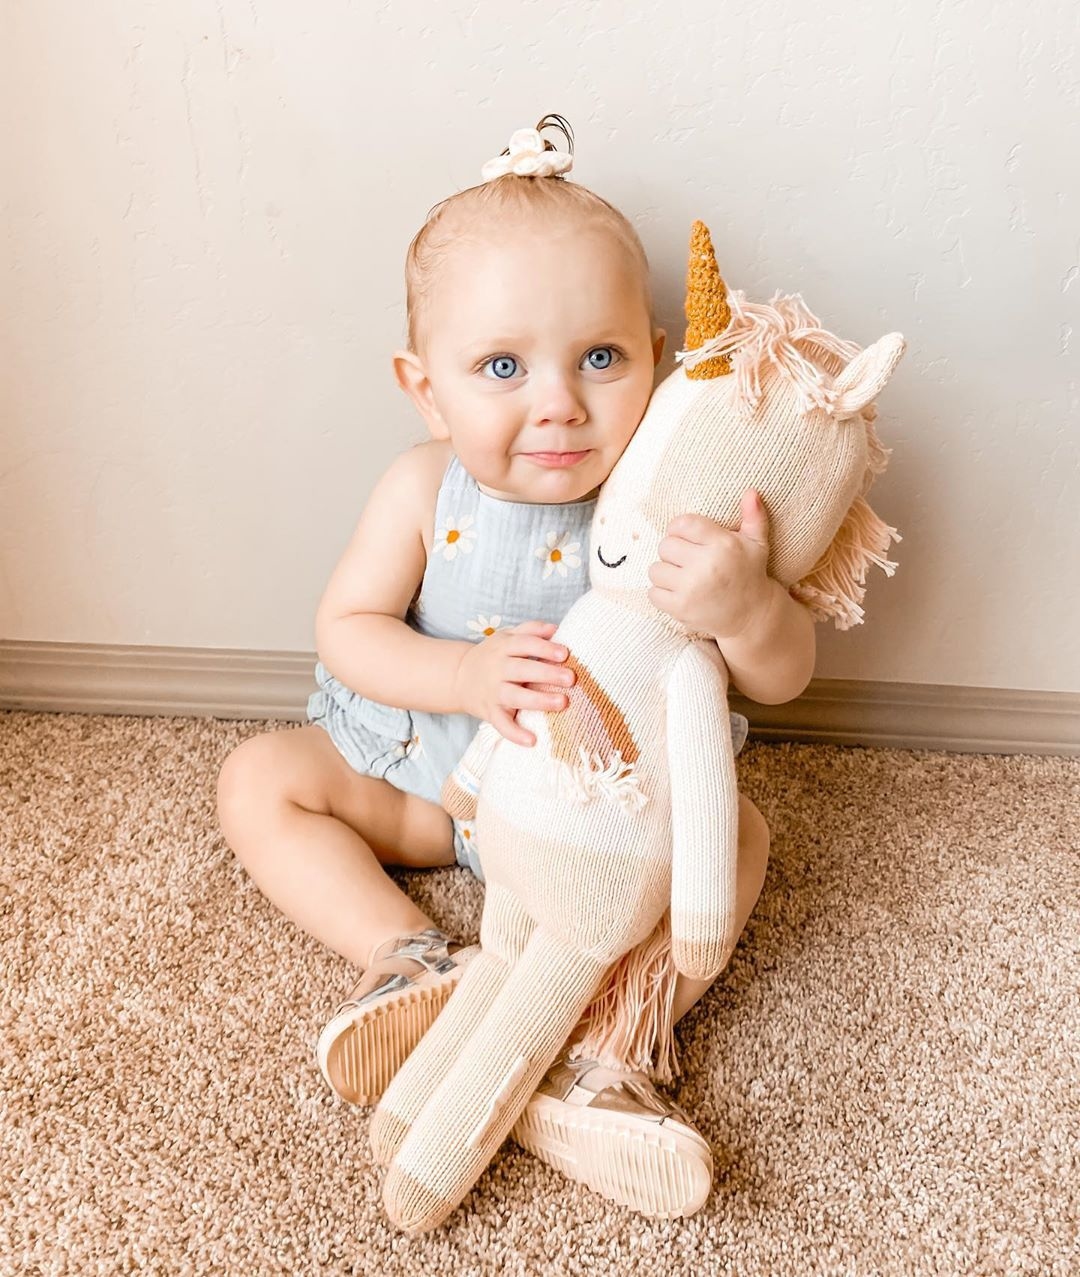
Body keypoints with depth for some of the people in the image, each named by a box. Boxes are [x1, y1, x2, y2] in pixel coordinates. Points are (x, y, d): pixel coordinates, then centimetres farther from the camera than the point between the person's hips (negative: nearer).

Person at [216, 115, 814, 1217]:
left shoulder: (670, 501, -22)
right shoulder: (425, 488, -17)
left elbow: (783, 678, -22)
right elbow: (346, 628, -14)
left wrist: (745, 607, -46)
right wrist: (464, 676, -33)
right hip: (422, 772, 2)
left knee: (737, 829, -21)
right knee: (260, 778, -8)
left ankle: (586, 1047, -27)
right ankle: (412, 961, -17)